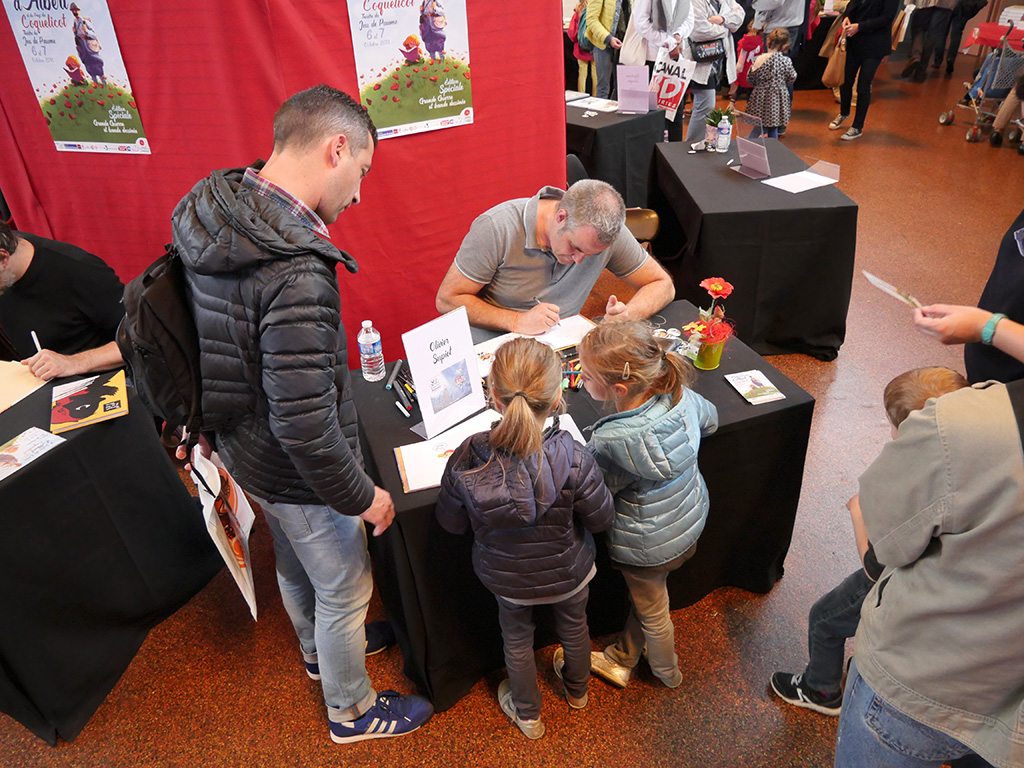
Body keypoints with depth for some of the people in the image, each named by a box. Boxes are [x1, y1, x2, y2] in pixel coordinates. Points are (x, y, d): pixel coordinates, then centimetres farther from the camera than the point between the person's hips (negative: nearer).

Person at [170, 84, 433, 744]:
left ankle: (320, 649, 60)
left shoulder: (212, 211, -7)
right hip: (298, 473, -8)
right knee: (344, 590, 16)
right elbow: (305, 427, -31)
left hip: (244, 441, 9)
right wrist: (362, 495, -18)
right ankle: (351, 709, 43)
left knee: (294, 562, 31)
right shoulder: (296, 274, -36)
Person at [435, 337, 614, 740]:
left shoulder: (466, 460, -32)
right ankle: (577, 689, 62)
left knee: (516, 638, 29)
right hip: (568, 573, 0)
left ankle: (527, 714, 55)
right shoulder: (572, 458, -35)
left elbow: (451, 522, -15)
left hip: (505, 577, 0)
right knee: (573, 625, 32)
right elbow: (601, 518, -19)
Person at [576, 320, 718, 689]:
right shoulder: (682, 396, -21)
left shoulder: (610, 443, -40)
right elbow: (710, 420, 3)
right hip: (692, 522, 6)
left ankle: (668, 673, 55)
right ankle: (621, 659, 55)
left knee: (652, 613, 26)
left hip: (650, 545, -6)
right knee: (641, 597, 31)